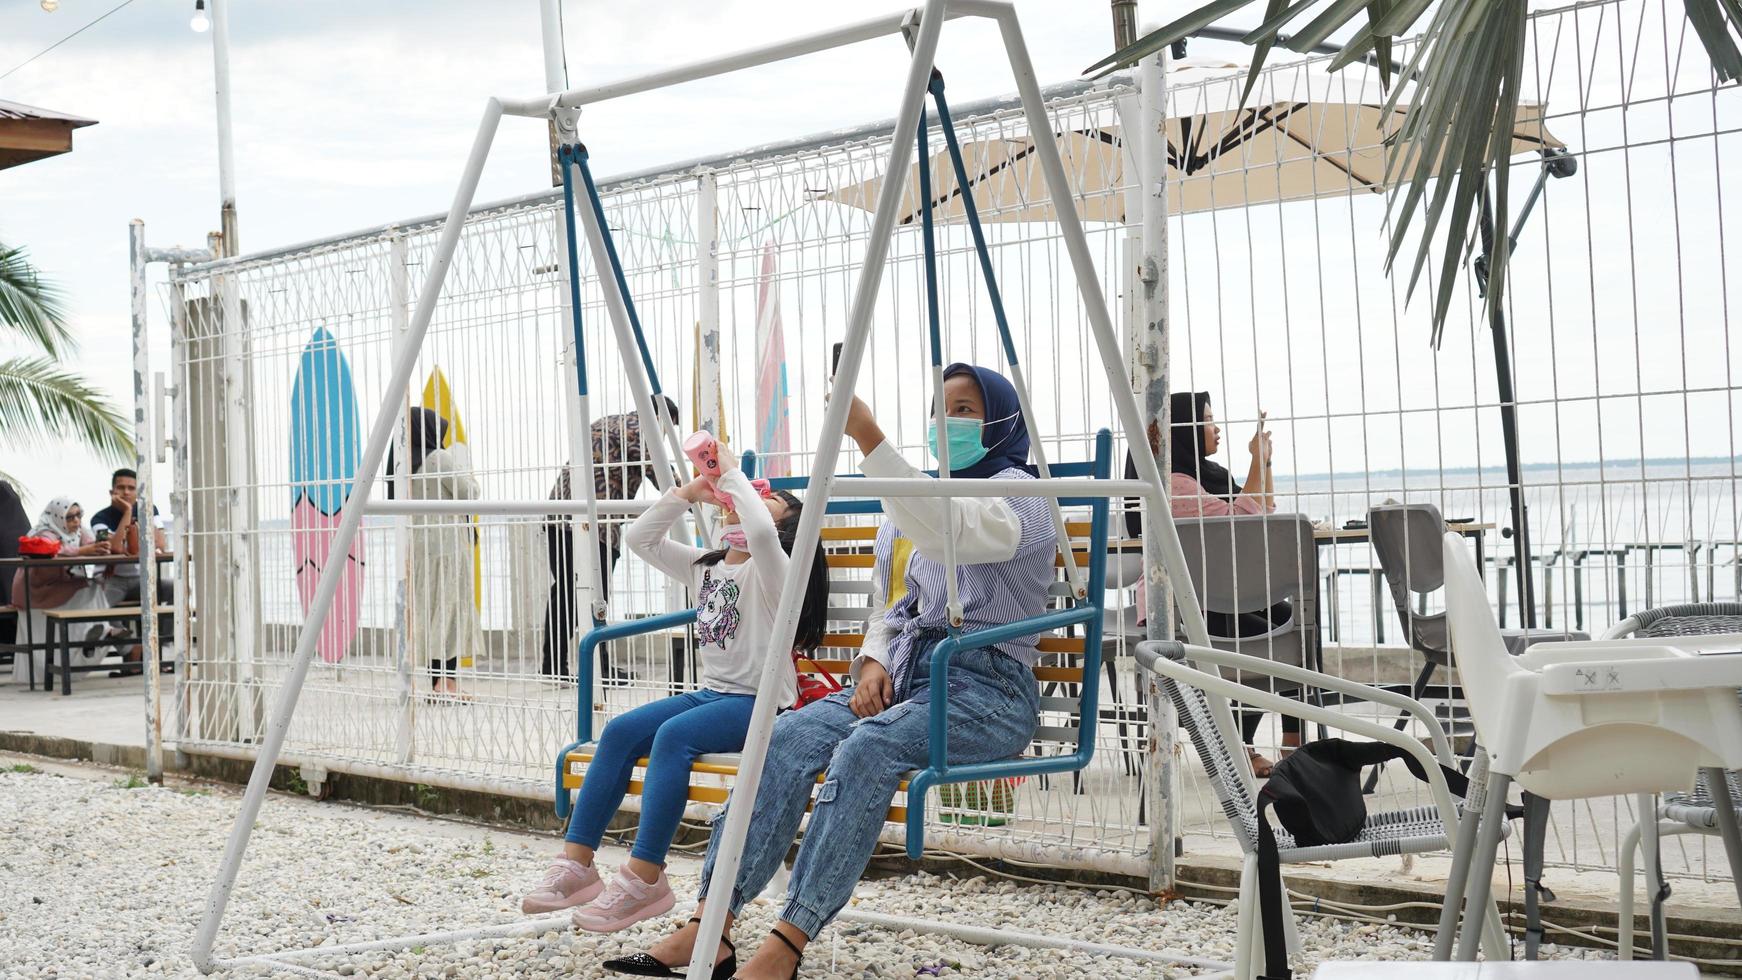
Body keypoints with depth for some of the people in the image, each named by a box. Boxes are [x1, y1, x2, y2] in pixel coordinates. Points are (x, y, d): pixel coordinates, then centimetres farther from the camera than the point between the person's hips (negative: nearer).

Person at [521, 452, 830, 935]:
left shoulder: (770, 571, -6)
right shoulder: (705, 566, 19)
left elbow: (758, 532, -31)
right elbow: (639, 537, 17)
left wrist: (732, 472, -18)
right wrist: (687, 493, 6)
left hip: (759, 703, -8)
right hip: (710, 694, 8)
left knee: (672, 735, -32)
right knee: (620, 732, -12)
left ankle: (645, 877, -31)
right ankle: (576, 863, -15)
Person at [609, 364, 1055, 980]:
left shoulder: (1018, 493, -2)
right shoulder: (919, 501, 24)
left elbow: (945, 531, -25)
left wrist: (869, 438, -31)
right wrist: (873, 661, 3)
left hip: (986, 687, -7)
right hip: (906, 676, 7)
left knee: (867, 748, -35)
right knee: (790, 736, -20)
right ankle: (708, 928, -28)